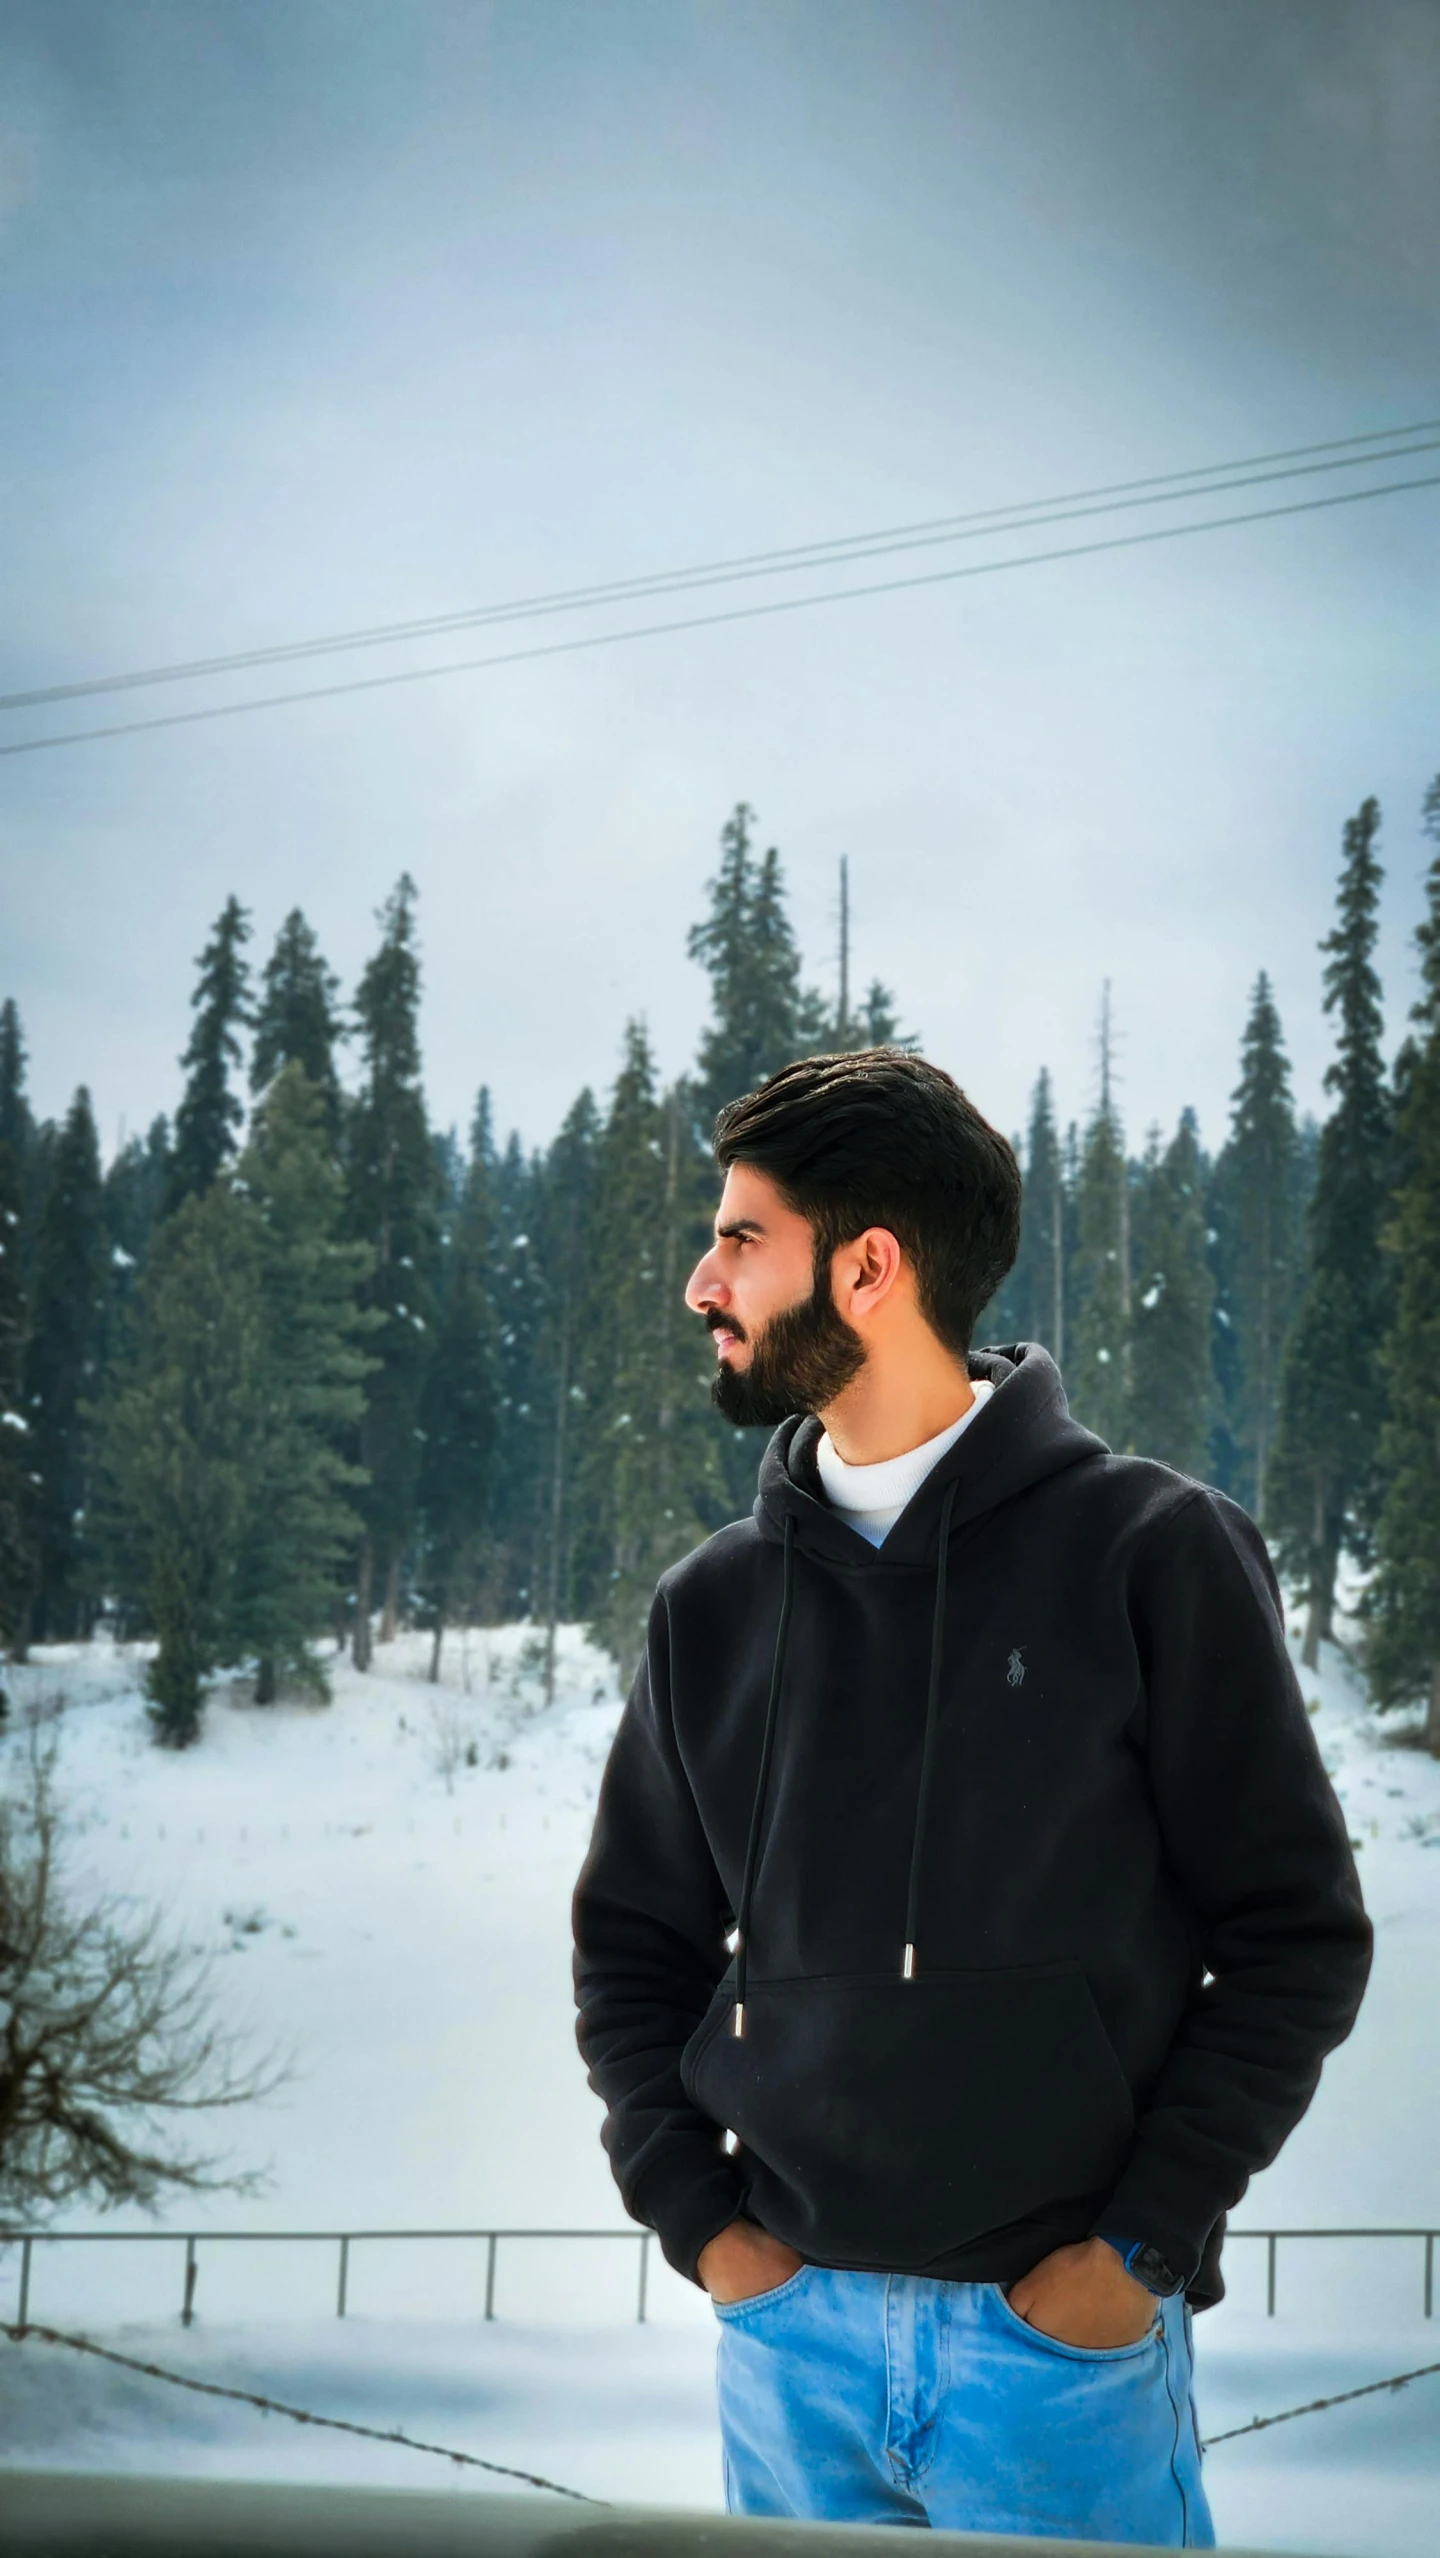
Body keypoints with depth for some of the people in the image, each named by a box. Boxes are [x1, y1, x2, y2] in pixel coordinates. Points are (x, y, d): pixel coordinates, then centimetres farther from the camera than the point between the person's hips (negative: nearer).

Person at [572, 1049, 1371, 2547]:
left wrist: (1141, 2244, -10)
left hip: (1062, 2334, -3)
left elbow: (1296, 1934, -4)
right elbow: (631, 1946, 14)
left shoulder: (1152, 1554, -4)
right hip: (789, 2333, 4)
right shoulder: (713, 1606, 7)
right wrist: (696, 2216, 1)